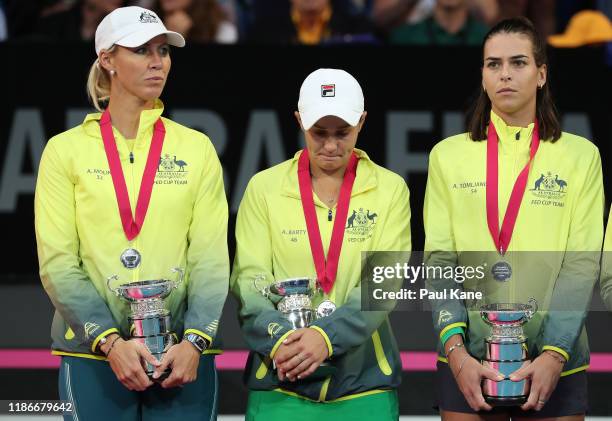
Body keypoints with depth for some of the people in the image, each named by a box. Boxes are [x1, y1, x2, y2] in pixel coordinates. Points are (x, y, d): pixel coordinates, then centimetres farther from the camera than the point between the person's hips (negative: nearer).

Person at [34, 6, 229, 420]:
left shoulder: (196, 148, 7)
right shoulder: (67, 149, 3)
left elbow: (211, 258, 1)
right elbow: (58, 263, -3)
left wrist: (195, 340, -13)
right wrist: (110, 341, -14)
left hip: (182, 355, 1)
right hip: (92, 354, -1)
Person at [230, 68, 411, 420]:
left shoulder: (390, 189, 3)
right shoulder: (264, 187, 4)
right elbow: (249, 283, -2)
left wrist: (326, 337, -22)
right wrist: (279, 339, -20)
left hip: (364, 382, 0)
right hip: (279, 387, 0)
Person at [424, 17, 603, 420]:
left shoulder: (581, 155, 2)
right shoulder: (448, 155, 5)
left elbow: (583, 265, -3)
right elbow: (438, 260, 0)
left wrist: (554, 355, -15)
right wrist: (455, 350, -13)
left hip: (554, 362, -1)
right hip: (469, 361, 1)